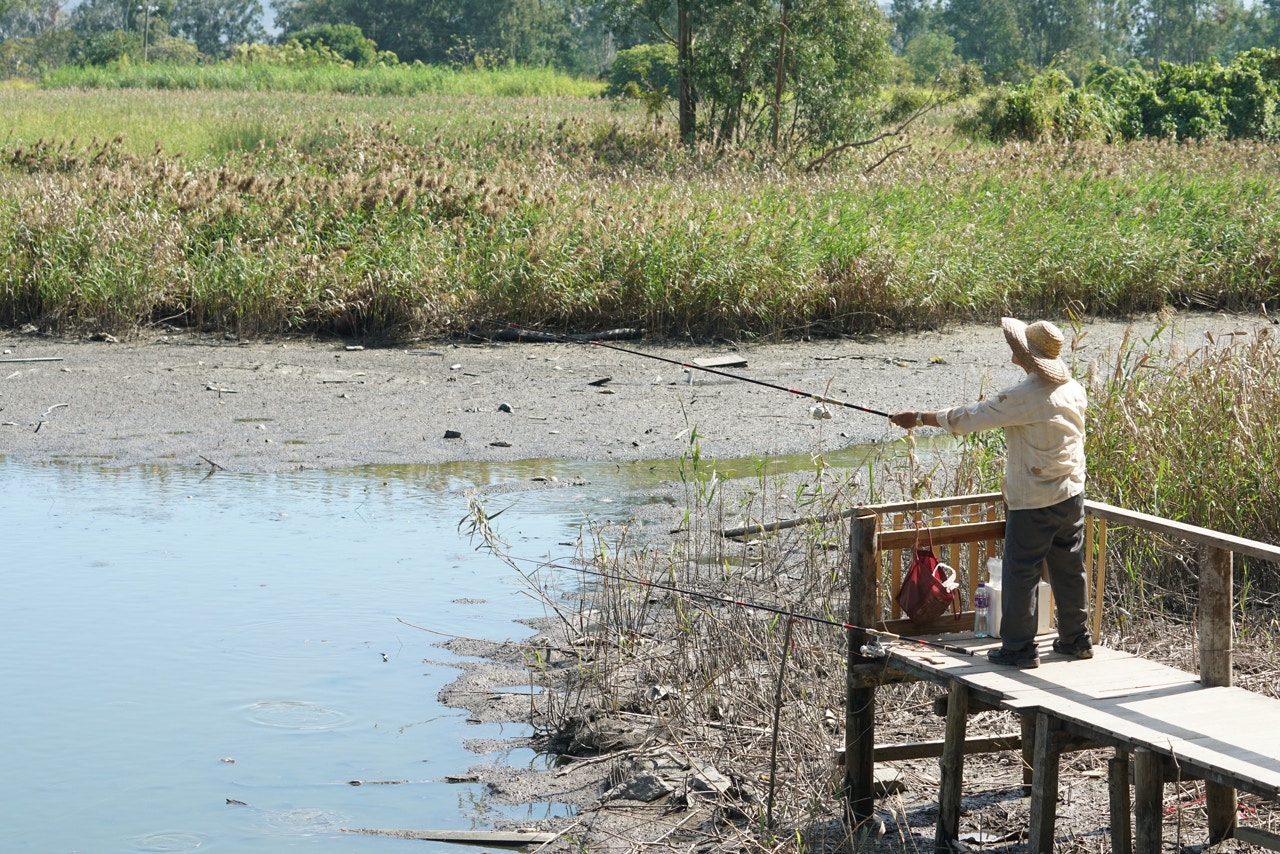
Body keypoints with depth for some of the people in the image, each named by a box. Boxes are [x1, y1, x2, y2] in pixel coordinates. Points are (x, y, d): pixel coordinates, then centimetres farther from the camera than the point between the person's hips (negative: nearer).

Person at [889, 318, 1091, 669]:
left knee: (1020, 572, 1)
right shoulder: (1075, 391, 4)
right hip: (1071, 494, 8)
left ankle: (1018, 648, 4)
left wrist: (919, 418, -5)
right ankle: (1076, 640, 23)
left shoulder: (1026, 397, -20)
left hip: (1033, 502, -8)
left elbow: (969, 418, -16)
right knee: (1069, 568, 15)